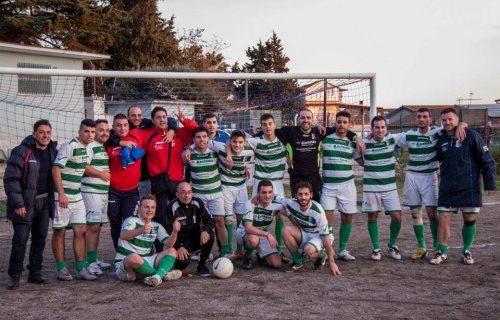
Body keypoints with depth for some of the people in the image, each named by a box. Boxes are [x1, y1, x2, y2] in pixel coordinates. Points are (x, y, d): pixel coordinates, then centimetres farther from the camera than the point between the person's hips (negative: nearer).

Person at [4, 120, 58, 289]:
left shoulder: (53, 151, 6)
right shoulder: (22, 152, -13)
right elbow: (11, 179, -15)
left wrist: (54, 199, 7)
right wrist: (18, 204, -18)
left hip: (44, 202, 6)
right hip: (25, 203, -6)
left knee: (40, 239, 9)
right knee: (20, 239, -5)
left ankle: (35, 273, 19)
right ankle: (14, 275, 5)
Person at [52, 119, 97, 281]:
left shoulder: (88, 148, 9)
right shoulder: (69, 146, -15)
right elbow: (56, 168, -20)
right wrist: (61, 194, -23)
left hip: (77, 195, 8)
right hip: (63, 196, -7)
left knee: (80, 231, 5)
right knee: (60, 231, 2)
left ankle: (81, 268, 8)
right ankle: (61, 269, 9)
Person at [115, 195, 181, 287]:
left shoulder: (157, 226, 12)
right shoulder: (132, 220, -6)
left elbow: (169, 244, -2)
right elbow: (123, 236, -29)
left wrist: (174, 232, -23)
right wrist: (141, 230, -47)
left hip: (145, 262, 6)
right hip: (124, 263, -6)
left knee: (172, 251, -8)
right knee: (134, 257, -40)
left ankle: (157, 276, -35)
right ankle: (162, 274, -20)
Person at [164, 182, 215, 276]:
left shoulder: (198, 202, -4)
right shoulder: (172, 207, -13)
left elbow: (210, 220, -5)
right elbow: (169, 230, -11)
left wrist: (205, 230, -28)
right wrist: (179, 247, -21)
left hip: (196, 238, 4)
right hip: (180, 241, -3)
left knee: (210, 234, -27)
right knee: (183, 261, -31)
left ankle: (202, 265, -8)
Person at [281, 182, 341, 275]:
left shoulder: (317, 211, -29)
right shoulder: (291, 204, -17)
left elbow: (326, 237, -27)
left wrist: (331, 262, -26)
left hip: (319, 237, -5)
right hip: (303, 234, 5)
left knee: (309, 250, -36)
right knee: (286, 230, -22)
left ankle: (322, 255, 2)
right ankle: (298, 261, -6)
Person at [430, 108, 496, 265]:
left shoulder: (471, 136, -8)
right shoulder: (441, 141, 5)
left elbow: (487, 161, -7)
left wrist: (489, 184, -9)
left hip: (470, 188, -3)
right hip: (447, 189, 3)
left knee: (470, 220, 6)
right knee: (443, 220, -1)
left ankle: (466, 251, 23)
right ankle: (442, 252, 12)